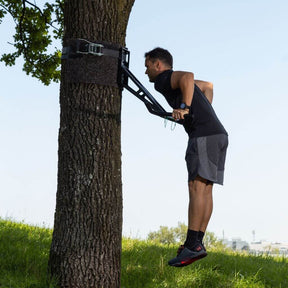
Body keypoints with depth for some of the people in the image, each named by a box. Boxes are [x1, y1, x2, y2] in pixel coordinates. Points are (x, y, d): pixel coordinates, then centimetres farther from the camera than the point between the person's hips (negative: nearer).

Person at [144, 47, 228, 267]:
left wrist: (184, 107, -30)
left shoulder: (163, 79, 0)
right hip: (219, 134, 10)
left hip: (204, 135, -10)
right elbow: (208, 85, 40)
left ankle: (192, 245, -20)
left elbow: (188, 76, -22)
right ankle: (197, 243, 5)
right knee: (205, 189, 5)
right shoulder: (176, 82, 28)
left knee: (197, 187, -15)